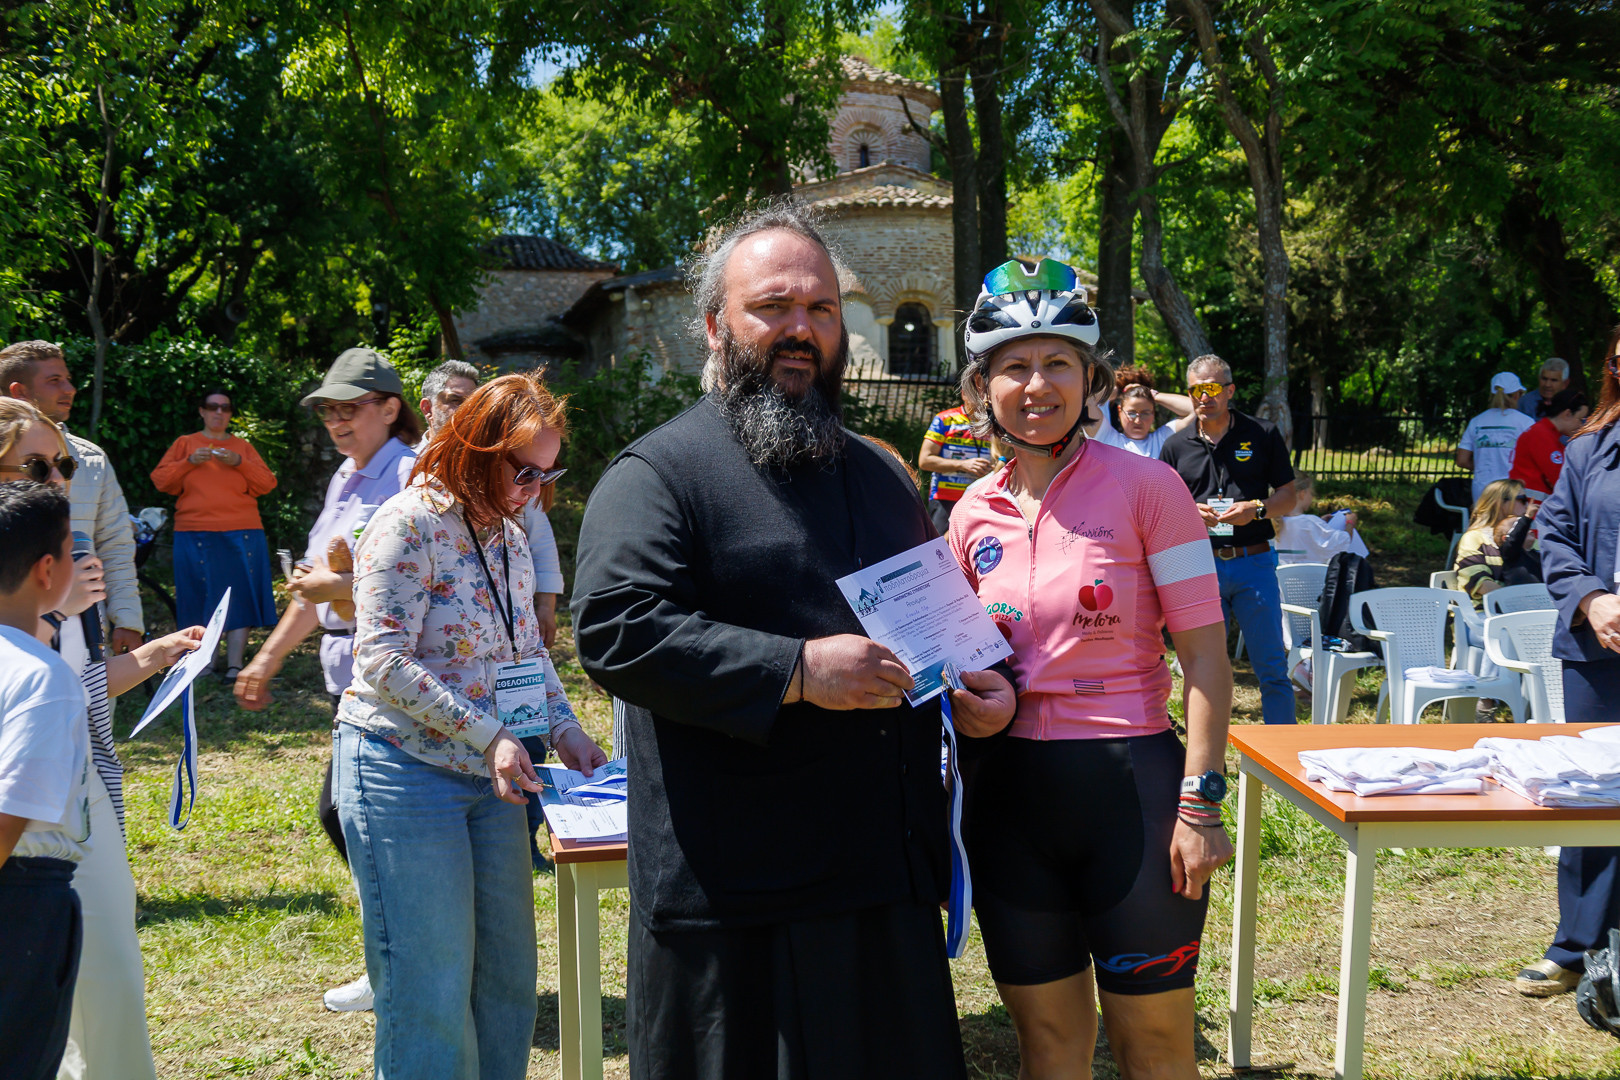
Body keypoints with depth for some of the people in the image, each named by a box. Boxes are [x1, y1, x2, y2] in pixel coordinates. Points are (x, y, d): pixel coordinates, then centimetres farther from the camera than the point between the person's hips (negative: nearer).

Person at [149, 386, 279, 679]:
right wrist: (189, 462, -8)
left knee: (239, 596, -5)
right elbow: (160, 480, 6)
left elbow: (267, 484, 7)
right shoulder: (185, 443, 14)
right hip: (195, 532, 0)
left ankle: (235, 665, -5)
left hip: (240, 533, 0)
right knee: (200, 597, -1)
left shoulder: (243, 446, 16)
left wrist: (239, 463, -8)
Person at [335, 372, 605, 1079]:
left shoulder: (510, 537, 11)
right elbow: (383, 658, -19)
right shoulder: (411, 524, -14)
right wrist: (488, 735, -23)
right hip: (405, 772, -8)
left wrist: (562, 727, 2)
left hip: (491, 778, 8)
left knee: (510, 975, 12)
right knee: (431, 993, -3)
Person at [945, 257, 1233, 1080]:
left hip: (1128, 783, -4)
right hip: (1011, 795, 4)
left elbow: (1205, 653, -8)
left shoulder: (1145, 486, -7)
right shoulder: (975, 515, 6)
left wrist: (1200, 802, -14)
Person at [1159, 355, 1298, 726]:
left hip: (1254, 563, -1)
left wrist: (1256, 509, -13)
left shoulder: (1262, 434, 5)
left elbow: (1288, 496, 6)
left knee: (1272, 666, 1)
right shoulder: (1176, 446, 9)